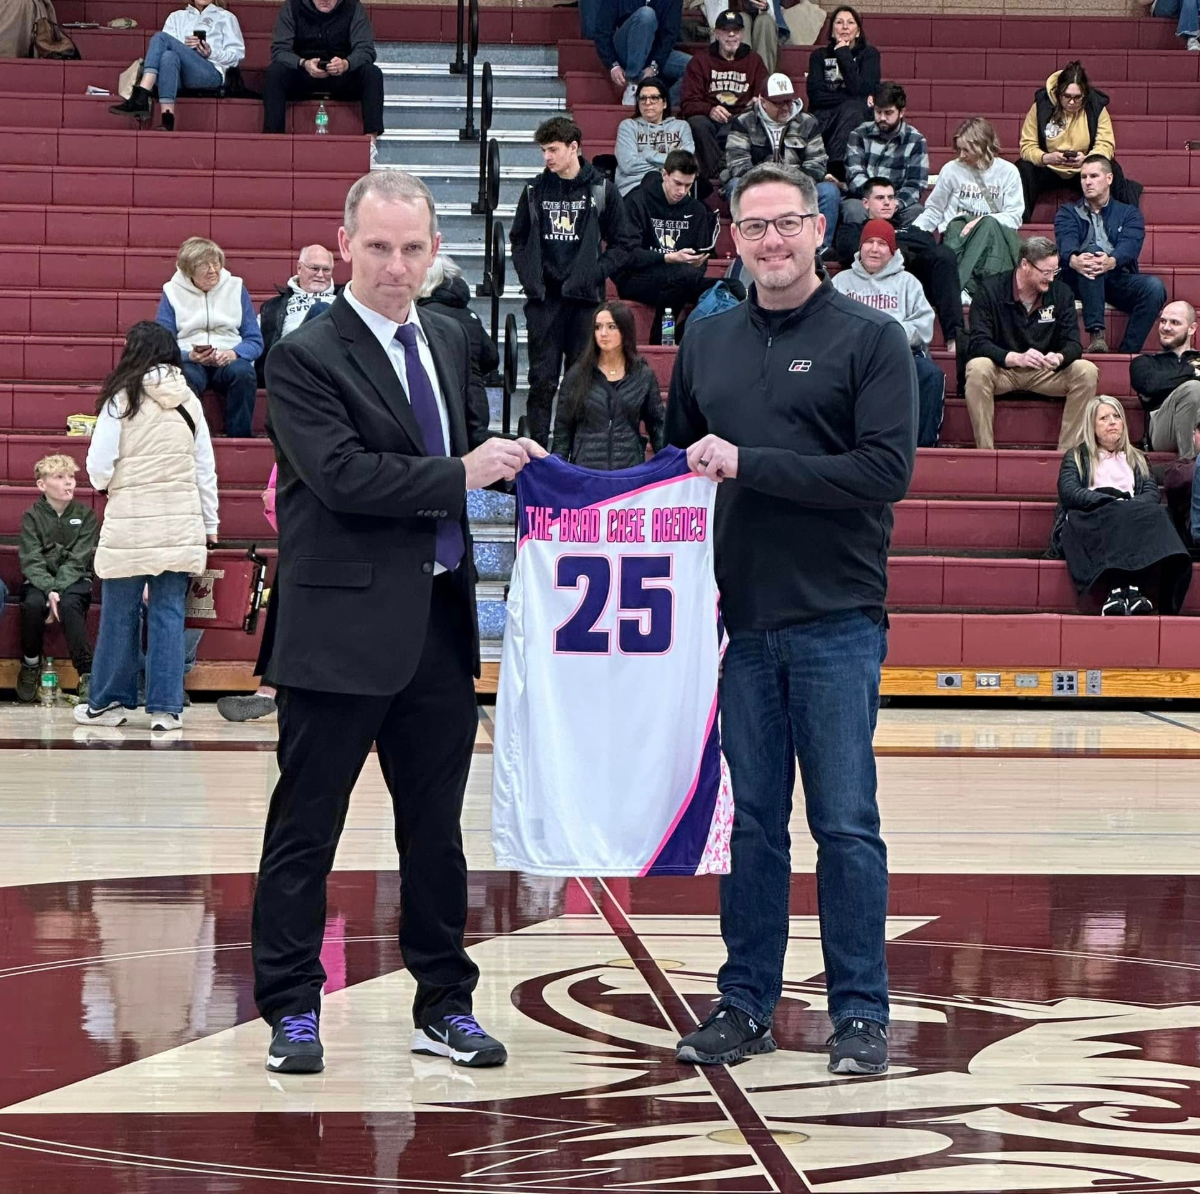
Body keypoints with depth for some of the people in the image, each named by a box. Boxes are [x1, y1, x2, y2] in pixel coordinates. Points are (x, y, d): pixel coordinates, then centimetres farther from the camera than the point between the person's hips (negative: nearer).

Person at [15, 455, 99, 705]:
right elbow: (31, 561, -8)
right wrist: (49, 591, -24)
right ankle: (30, 664, -10)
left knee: (69, 604, -34)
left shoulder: (85, 515, 3)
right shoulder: (32, 516, 2)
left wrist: (58, 590, -20)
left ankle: (86, 674, -36)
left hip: (74, 579, 0)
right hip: (40, 580, 1)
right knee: (33, 603, -32)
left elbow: (77, 560, -6)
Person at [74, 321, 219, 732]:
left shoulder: (121, 400, -7)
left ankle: (108, 702, 16)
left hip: (130, 523, -3)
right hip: (182, 523, 3)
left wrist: (106, 482, 14)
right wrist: (210, 524, 15)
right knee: (169, 613, 5)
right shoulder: (189, 402, 3)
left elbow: (99, 470, -9)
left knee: (120, 614, 6)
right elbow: (206, 470, 7)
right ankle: (166, 707, 5)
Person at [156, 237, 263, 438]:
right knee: (184, 377, -38)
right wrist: (190, 356, -18)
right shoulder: (172, 291, 9)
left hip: (229, 361, 1)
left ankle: (240, 440, -26)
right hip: (188, 361, -1)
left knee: (243, 372, -35)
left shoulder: (236, 288, 12)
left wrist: (234, 353, -16)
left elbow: (255, 342, 7)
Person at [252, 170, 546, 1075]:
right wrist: (459, 474, -19)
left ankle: (444, 1005, 23)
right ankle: (292, 1009, 14)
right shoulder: (305, 357, -10)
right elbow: (342, 474, -21)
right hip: (343, 627, -6)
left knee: (437, 829, 13)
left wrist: (503, 458, 5)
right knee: (305, 829, 3)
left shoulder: (449, 340, 12)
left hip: (440, 622, 6)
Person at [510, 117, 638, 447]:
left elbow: (624, 243, 3)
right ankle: (537, 445, 5)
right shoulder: (536, 189, 6)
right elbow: (518, 238, 15)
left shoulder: (602, 190, -1)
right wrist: (528, 276, 2)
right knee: (542, 379, 1)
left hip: (584, 298, -2)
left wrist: (596, 273, -7)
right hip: (543, 298, 2)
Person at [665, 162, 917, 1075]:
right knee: (751, 821, 9)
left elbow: (887, 470, -14)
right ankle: (745, 1005, 17)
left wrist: (748, 464, -16)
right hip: (742, 621, 4)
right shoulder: (709, 345, 11)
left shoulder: (871, 339, -3)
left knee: (846, 823, 0)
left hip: (837, 621, -4)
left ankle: (861, 1013, 10)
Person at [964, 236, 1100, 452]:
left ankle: (1067, 450, -18)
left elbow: (1073, 343, -4)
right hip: (1002, 370, -3)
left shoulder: (1061, 293, -1)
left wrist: (1059, 358, -30)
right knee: (977, 368, -36)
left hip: (1046, 373, 3)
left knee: (1087, 371, -23)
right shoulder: (990, 290, -11)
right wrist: (1015, 358, -36)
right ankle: (984, 450, -29)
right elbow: (979, 343, -19)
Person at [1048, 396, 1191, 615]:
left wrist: (1131, 505, -11)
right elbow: (1069, 493, 2)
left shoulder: (1136, 460, 32)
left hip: (1131, 517, 2)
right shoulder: (1076, 456, 23)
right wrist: (1112, 501, -12)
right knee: (1115, 517, -37)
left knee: (1154, 515, -34)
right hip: (1088, 519, -2)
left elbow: (1152, 494, 13)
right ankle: (1123, 588, -53)